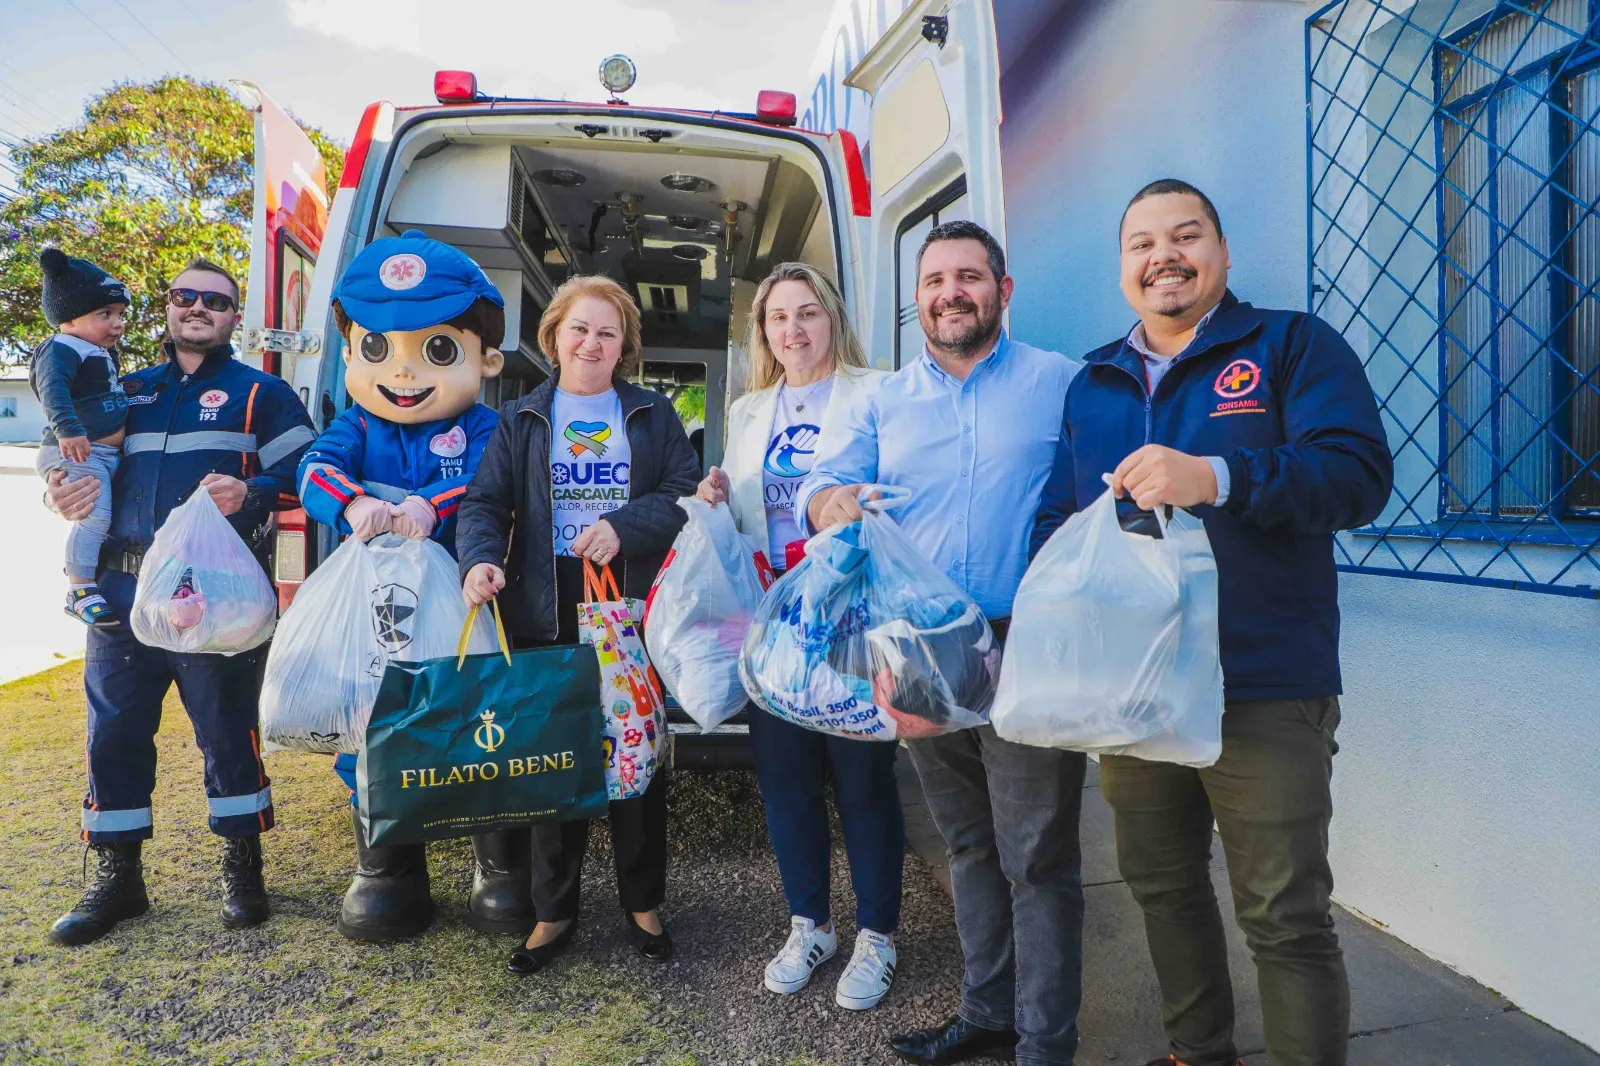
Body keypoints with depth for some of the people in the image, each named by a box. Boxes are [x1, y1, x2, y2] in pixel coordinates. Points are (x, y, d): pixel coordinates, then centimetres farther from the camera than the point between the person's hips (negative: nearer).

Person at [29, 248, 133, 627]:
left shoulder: (103, 354, 18)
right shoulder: (61, 350, -12)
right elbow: (52, 390, -29)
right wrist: (68, 429, -42)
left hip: (108, 452, 10)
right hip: (77, 453, -10)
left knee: (108, 518, 16)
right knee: (95, 515, -19)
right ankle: (80, 591, -15)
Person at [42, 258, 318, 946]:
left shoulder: (261, 393, 6)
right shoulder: (127, 391, 19)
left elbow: (302, 475, -2)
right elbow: (81, 463, 24)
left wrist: (251, 494, -22)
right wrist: (65, 492, 1)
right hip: (122, 590, 4)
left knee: (227, 728, 2)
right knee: (114, 732, 7)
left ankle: (242, 868, 18)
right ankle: (117, 876, 23)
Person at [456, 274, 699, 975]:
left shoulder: (654, 415, 9)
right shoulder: (521, 420, 11)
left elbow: (685, 492, 0)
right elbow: (486, 503, 3)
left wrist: (624, 525, -17)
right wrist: (481, 559, -17)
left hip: (635, 610, 0)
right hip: (548, 614, 1)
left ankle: (643, 904, 24)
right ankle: (554, 912, 23)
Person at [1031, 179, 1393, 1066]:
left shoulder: (1294, 346, -1)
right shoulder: (1090, 385, 13)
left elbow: (1359, 474, -14)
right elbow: (1058, 519, 12)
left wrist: (1215, 478, -28)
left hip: (1265, 692, -5)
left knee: (1286, 921, 3)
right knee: (1162, 889, 20)